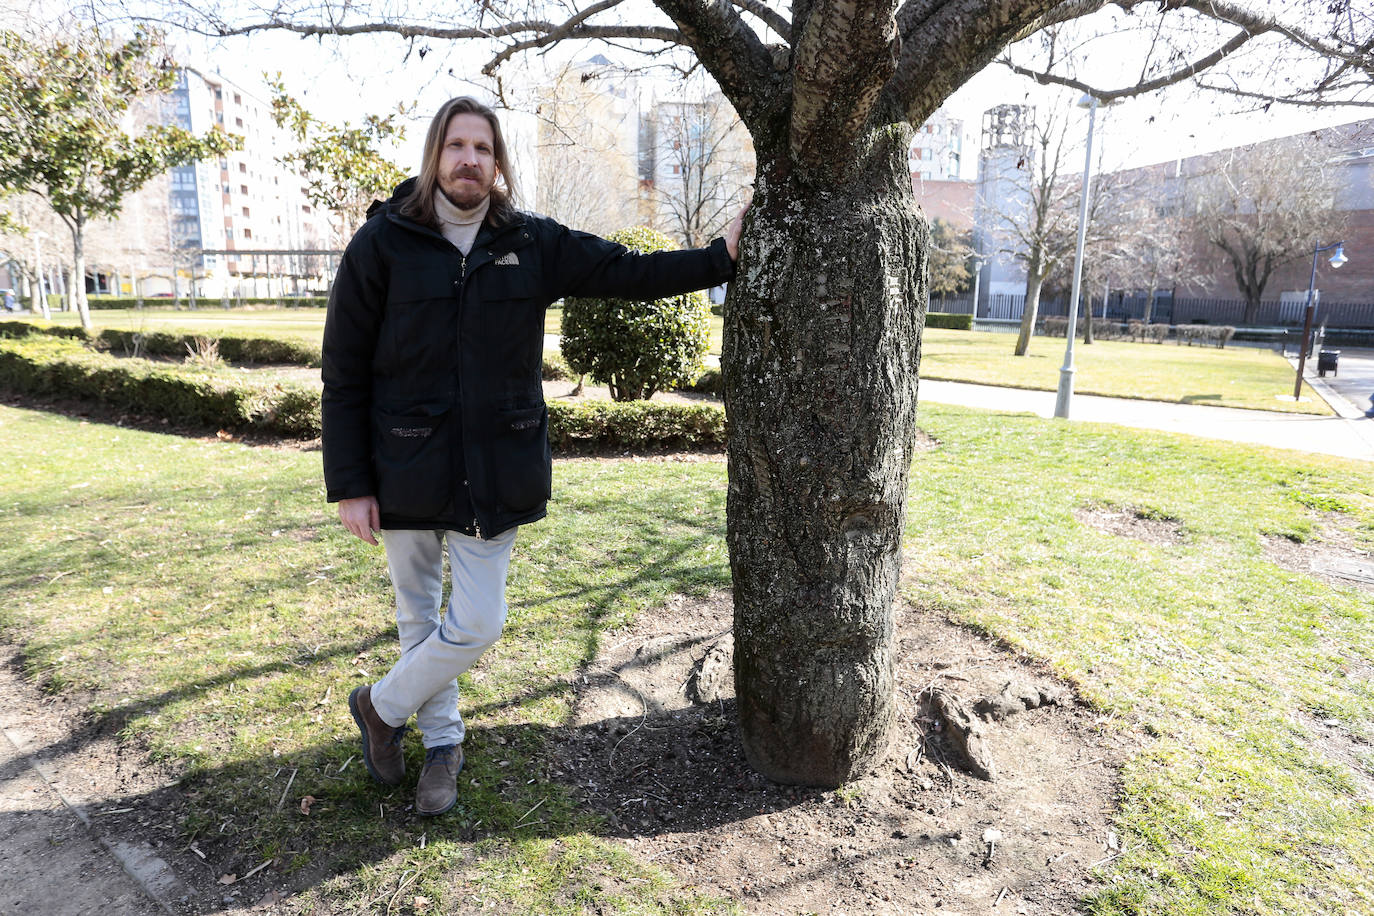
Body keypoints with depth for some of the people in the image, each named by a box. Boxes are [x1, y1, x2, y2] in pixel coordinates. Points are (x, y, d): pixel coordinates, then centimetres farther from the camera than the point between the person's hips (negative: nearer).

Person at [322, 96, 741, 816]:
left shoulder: (534, 244, 1)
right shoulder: (383, 243, -5)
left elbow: (627, 271, 7)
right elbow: (343, 374, -4)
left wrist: (720, 257, 2)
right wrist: (349, 484, -7)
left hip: (495, 473, 1)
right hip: (406, 472, -1)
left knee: (477, 624, 2)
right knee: (419, 618, 14)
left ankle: (382, 707, 31)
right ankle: (443, 743, 39)